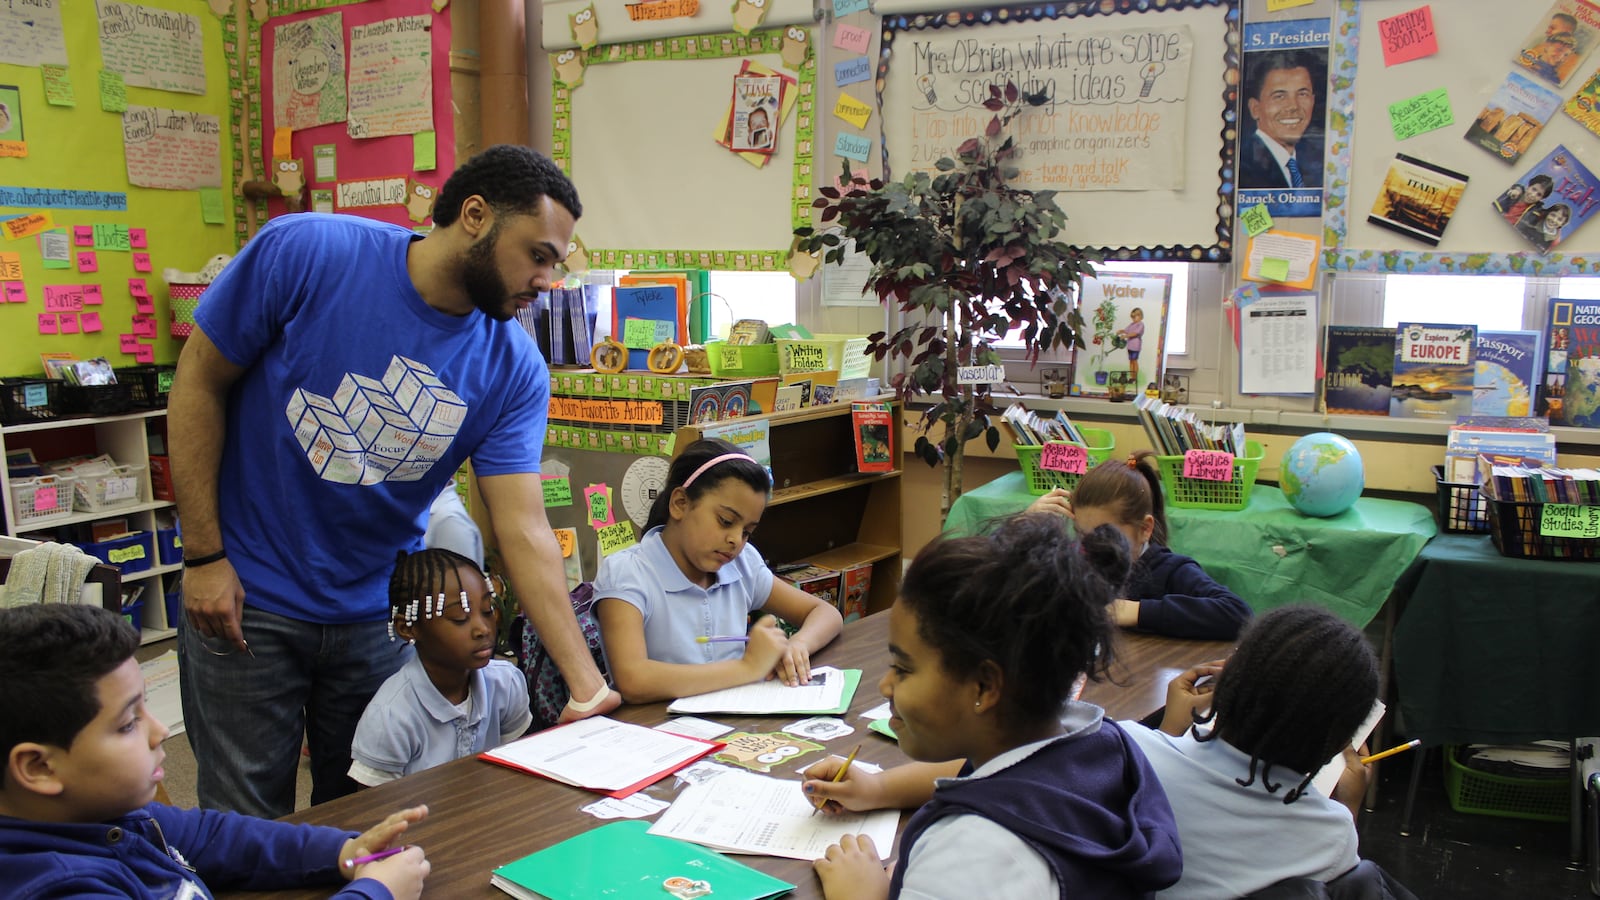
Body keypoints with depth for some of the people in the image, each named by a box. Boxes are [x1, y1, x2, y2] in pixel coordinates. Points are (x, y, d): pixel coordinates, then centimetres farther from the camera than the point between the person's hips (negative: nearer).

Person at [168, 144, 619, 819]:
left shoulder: (512, 367, -10)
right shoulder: (303, 253, -17)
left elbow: (524, 530, -12)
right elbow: (199, 383, -8)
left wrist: (588, 687, -18)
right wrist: (205, 556, -10)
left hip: (379, 613, 3)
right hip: (243, 601, -2)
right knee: (247, 831, 8)